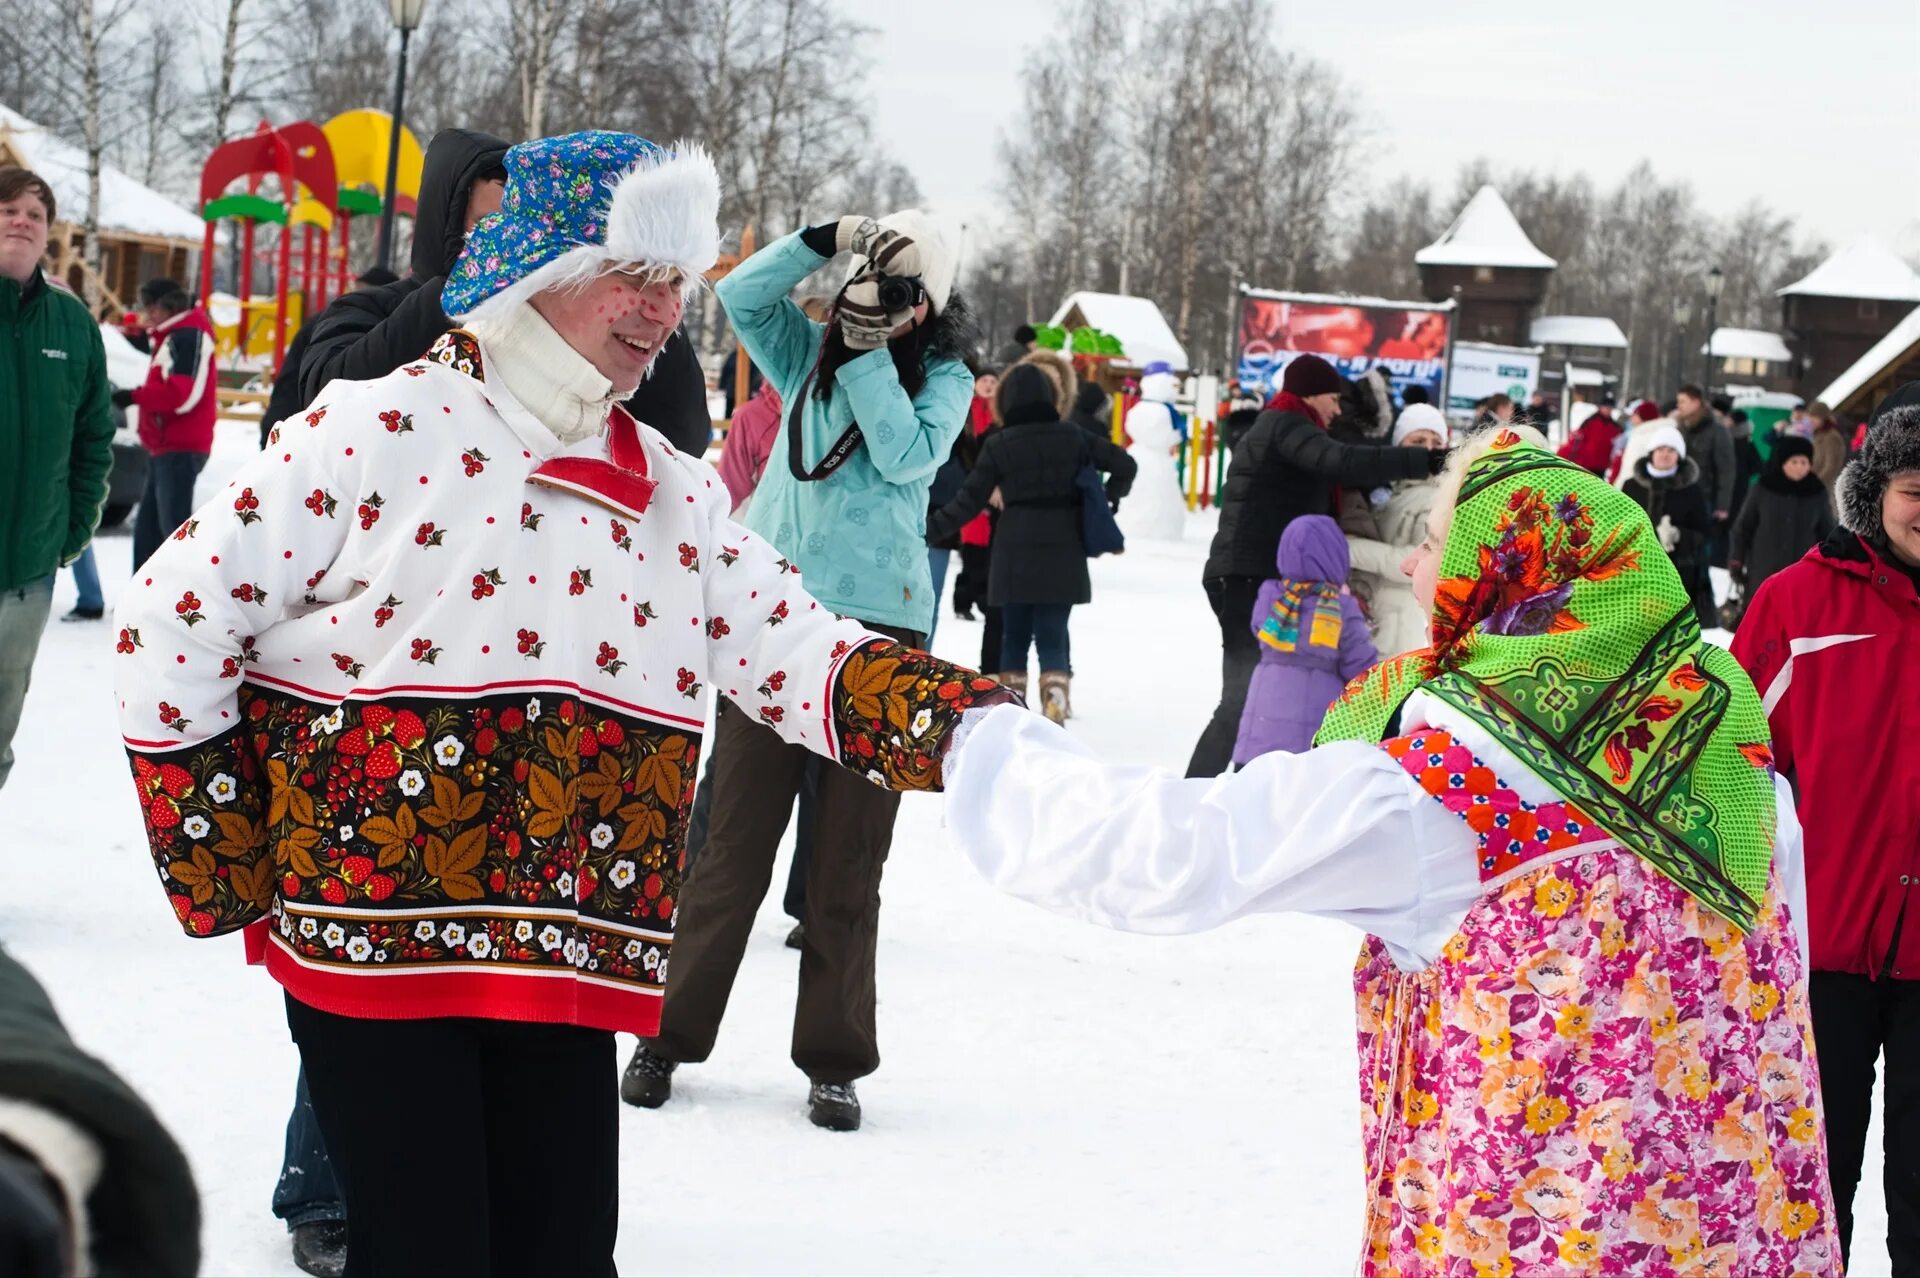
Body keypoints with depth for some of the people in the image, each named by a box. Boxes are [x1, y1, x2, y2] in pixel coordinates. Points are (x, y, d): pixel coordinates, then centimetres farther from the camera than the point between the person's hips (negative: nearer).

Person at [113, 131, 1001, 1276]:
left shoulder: (674, 492, 11)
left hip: (569, 962, 5)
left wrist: (970, 719, -15)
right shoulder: (379, 430, -7)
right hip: (369, 946, -5)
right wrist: (220, 866, -4)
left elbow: (801, 658, 3)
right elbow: (176, 619, -6)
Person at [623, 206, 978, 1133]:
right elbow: (740, 293, 0)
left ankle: (832, 1059, 12)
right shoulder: (810, 355, 11)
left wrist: (868, 352, -13)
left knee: (848, 858, 4)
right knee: (734, 841, 4)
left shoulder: (943, 378, 3)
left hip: (877, 628, -2)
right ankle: (669, 1036, 14)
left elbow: (909, 457, -12)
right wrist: (831, 237, -8)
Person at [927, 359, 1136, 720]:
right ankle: (1054, 706, -13)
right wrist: (1108, 499, 18)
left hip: (1015, 556, -1)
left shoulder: (998, 444, -4)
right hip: (1063, 555, 1)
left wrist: (929, 529, 4)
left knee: (1015, 636, 12)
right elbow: (1124, 464, 4)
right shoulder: (1072, 437, 1)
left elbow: (969, 501, -5)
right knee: (1053, 636, 3)